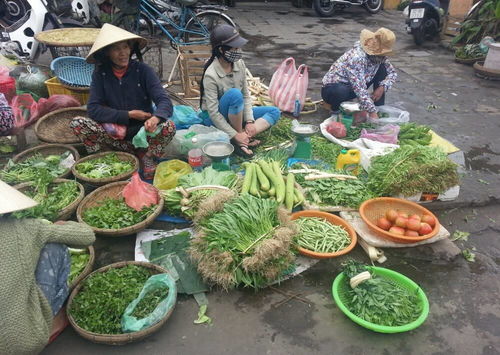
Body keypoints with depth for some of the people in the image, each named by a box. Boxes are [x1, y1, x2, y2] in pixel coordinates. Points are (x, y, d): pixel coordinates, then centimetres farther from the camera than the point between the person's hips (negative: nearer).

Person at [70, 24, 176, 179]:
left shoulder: (143, 70, -9)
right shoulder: (100, 73, -4)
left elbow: (164, 101, -18)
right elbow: (93, 109, -10)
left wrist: (156, 118, -42)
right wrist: (128, 115, -20)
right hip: (114, 131, 2)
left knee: (169, 127, -31)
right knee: (77, 123, -21)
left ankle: (147, 156, -1)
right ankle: (138, 153, -12)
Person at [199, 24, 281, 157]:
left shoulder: (239, 64, -8)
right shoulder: (211, 75, -26)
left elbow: (246, 95, -2)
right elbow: (213, 113, -26)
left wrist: (250, 121, -14)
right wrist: (235, 135, -28)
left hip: (236, 112, 7)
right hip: (215, 118, -7)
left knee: (274, 112, -3)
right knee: (235, 94, -36)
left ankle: (244, 138, -21)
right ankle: (237, 140, -21)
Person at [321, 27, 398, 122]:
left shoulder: (379, 56, -7)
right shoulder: (357, 57, -32)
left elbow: (392, 72, 4)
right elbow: (360, 89, -37)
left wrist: (382, 87, -16)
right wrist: (372, 112, -39)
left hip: (354, 88, 8)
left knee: (382, 68, -5)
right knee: (341, 91, -43)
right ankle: (335, 109, -8)